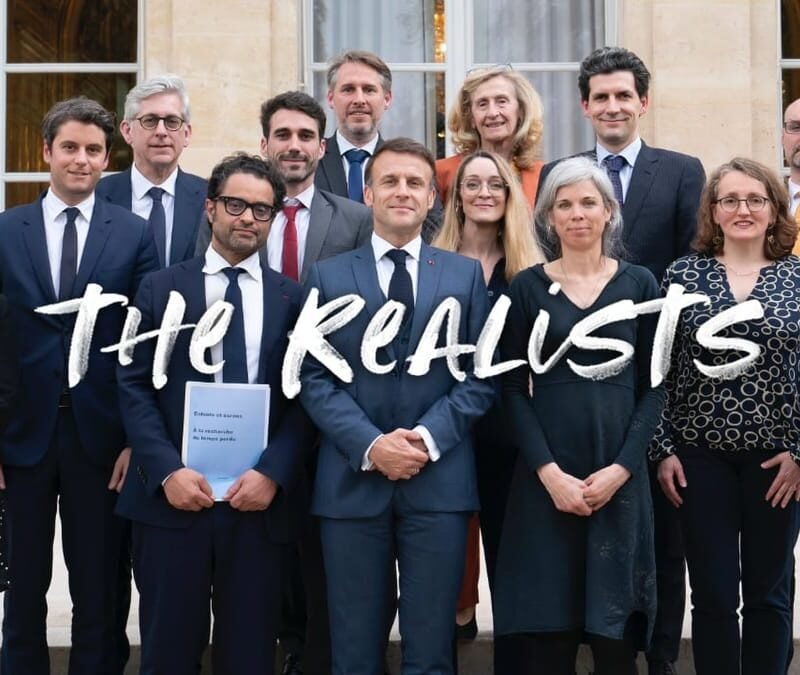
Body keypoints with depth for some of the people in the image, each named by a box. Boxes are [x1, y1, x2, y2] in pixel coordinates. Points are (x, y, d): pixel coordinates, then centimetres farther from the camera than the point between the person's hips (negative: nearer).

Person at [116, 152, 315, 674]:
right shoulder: (161, 289, 7)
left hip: (259, 497, 1)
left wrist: (272, 473, -11)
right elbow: (134, 386, 1)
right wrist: (167, 470, -11)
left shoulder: (292, 299, 8)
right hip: (170, 495, 0)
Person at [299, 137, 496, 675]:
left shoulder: (466, 275, 9)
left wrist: (428, 438, -11)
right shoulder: (328, 276, 7)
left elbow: (480, 376, 3)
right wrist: (370, 445, -13)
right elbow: (314, 378, 0)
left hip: (439, 481, 0)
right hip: (353, 480, 0)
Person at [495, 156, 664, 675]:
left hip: (620, 474, 1)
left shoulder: (640, 283, 6)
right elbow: (513, 387, 1)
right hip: (546, 476, 0)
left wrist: (621, 467, -8)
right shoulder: (528, 287, 4)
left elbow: (654, 385, 4)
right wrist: (548, 471, -10)